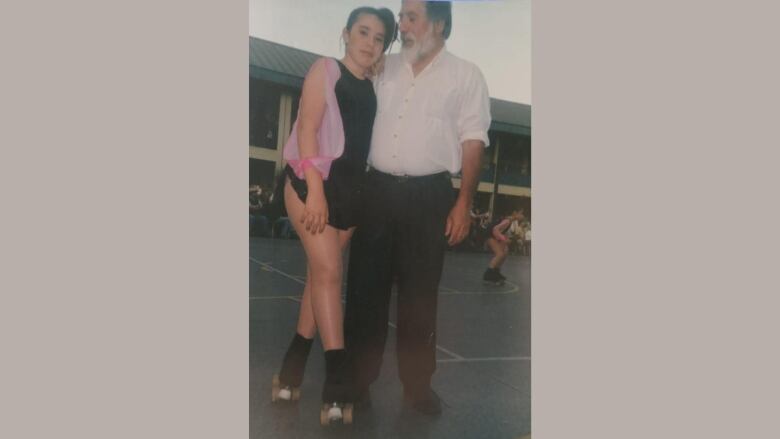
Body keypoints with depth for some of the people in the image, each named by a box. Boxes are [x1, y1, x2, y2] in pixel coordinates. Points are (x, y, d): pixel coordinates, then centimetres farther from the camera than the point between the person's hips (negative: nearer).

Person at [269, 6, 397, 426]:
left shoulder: (374, 90, 17)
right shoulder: (325, 69, 3)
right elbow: (307, 128, -8)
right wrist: (315, 188, -18)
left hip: (351, 190, 5)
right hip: (312, 181, -5)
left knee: (320, 271, 5)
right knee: (328, 269, -14)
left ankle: (295, 359, 16)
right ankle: (338, 375, -13)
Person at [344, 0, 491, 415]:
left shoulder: (465, 75, 4)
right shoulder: (385, 68, 13)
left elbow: (472, 142, 0)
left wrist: (463, 203, -7)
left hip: (428, 196, -3)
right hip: (378, 189, 3)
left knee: (420, 294, 5)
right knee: (365, 287, 5)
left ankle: (417, 383, 19)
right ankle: (357, 376, 19)